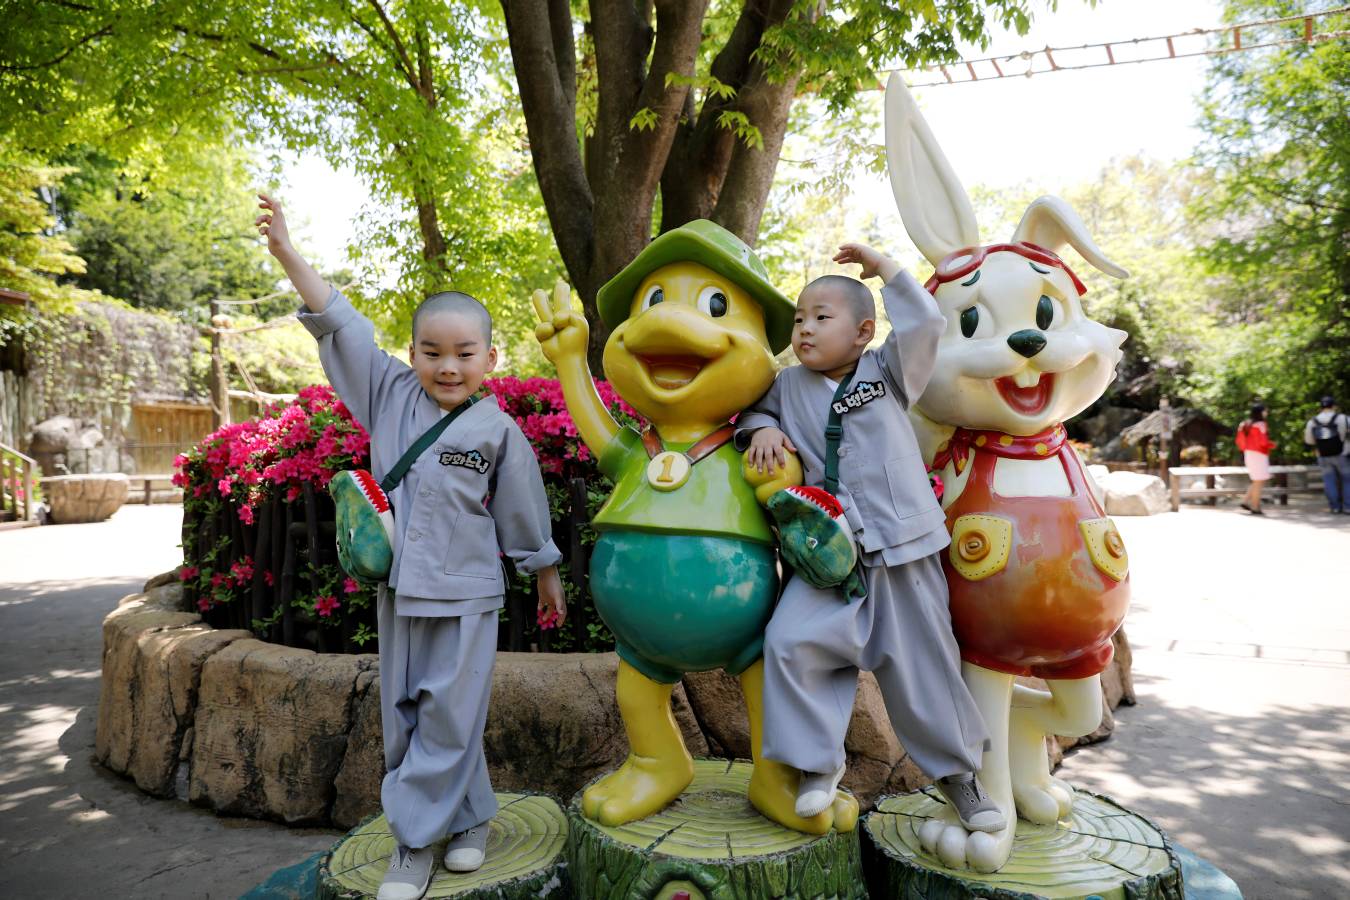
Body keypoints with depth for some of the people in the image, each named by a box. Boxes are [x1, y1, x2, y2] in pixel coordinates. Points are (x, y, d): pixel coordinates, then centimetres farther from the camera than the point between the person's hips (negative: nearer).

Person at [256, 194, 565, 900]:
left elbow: (523, 511, 4)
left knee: (448, 714, -2)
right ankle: (469, 816, 28)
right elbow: (341, 326, 1)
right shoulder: (391, 395, 3)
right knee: (403, 713, 11)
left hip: (466, 591, -4)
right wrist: (288, 255, -4)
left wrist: (546, 574, 13)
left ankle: (416, 839, 15)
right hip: (398, 584, 4)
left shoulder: (499, 431, -5)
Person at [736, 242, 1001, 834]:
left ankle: (957, 770, 28)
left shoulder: (887, 372, 6)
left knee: (921, 664, 5)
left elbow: (925, 323, -4)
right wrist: (761, 429, 1)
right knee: (789, 641, -17)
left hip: (903, 551, -1)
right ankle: (819, 761, 3)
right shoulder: (789, 386, 12)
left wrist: (881, 266, 1)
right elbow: (755, 409, 25)